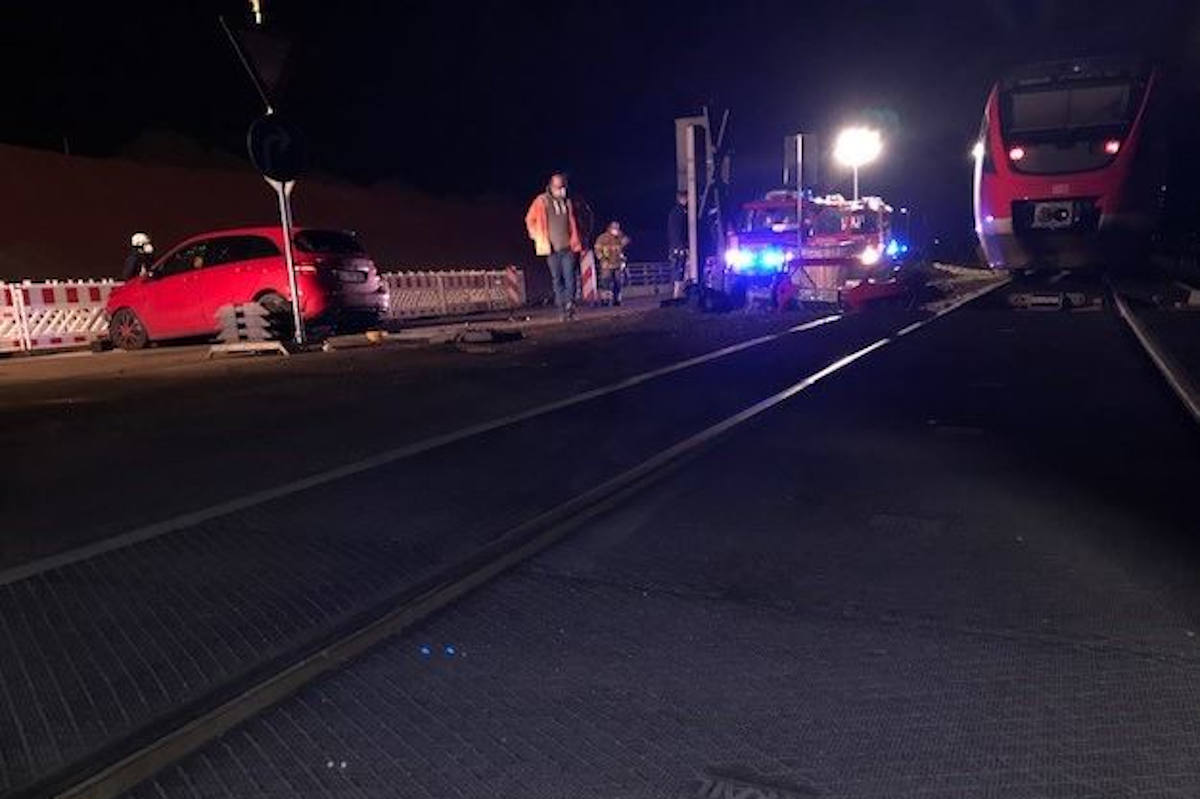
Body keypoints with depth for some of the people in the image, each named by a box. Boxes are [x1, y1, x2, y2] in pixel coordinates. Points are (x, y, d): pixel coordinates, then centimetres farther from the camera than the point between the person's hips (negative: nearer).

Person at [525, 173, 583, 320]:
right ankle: (563, 308, 6)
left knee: (569, 277, -8)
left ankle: (569, 305, -8)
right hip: (551, 248, -2)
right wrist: (538, 237, 1)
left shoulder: (567, 202, 12)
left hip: (568, 247, 2)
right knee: (556, 279, 2)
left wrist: (576, 242, 13)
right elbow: (530, 220, 5)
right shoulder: (541, 201, -1)